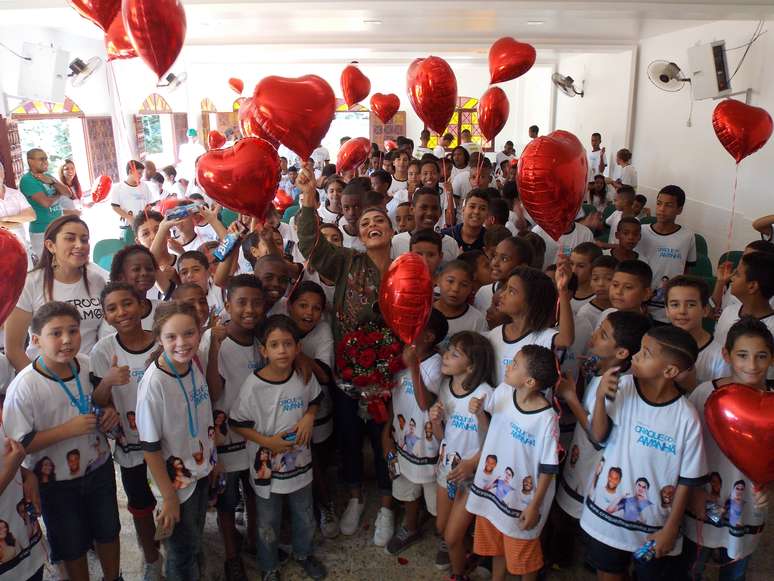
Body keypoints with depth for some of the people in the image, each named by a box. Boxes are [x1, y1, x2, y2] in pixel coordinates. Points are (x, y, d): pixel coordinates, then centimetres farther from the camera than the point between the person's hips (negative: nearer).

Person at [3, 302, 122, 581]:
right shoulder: (24, 387, -25)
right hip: (58, 483, -4)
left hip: (100, 468, 4)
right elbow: (17, 444, -22)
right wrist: (67, 429, -29)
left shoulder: (88, 365, -11)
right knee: (72, 546, 18)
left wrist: (109, 412, -11)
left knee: (108, 531, 23)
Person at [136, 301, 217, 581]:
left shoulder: (195, 363, -10)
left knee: (194, 540, 25)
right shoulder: (154, 383, -29)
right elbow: (150, 446, -21)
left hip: (201, 471, 6)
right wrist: (169, 498, -16)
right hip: (176, 481, -6)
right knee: (183, 550, 15)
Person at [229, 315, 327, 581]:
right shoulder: (254, 384, -21)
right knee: (268, 524, 18)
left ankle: (303, 553, 53)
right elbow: (238, 424, -13)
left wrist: (309, 416, -12)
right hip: (267, 466, -3)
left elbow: (315, 400, 9)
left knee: (305, 517, 24)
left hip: (299, 461, 3)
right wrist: (268, 442, -22)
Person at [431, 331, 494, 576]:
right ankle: (448, 544, 55)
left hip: (472, 475, -5)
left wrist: (471, 464, -23)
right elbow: (441, 436, 2)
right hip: (446, 467, 6)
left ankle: (458, 574, 32)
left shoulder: (484, 395, -25)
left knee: (452, 537, 4)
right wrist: (435, 421, -18)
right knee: (441, 527, 22)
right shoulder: (444, 386, -7)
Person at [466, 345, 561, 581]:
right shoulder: (502, 392, -12)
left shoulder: (546, 418, -27)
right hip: (493, 486, 6)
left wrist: (534, 506, -12)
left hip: (522, 498, -6)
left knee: (523, 553, 19)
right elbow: (485, 408, 13)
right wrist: (477, 408, -9)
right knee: (494, 543, 28)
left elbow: (548, 468, -17)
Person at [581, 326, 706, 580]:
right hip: (606, 511, 3)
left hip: (654, 525, -2)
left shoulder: (687, 418, -18)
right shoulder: (622, 387, -13)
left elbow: (686, 480, -9)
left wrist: (671, 529, -5)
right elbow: (599, 435, -13)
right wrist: (600, 398, -28)